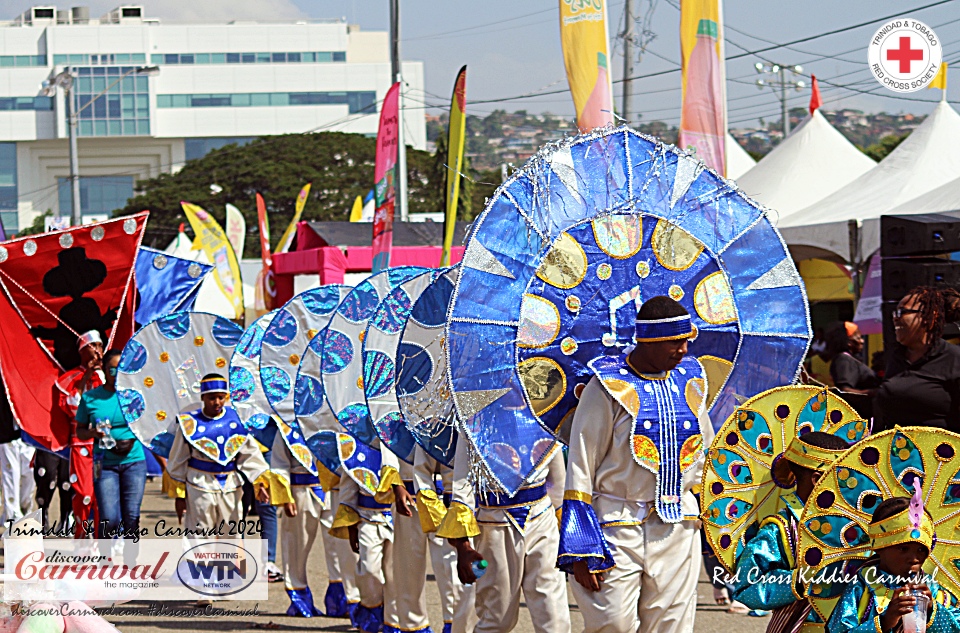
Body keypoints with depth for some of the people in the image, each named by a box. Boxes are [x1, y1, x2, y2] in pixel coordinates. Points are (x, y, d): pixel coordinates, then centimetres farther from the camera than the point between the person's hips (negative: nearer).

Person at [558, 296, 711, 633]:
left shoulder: (690, 381, 9)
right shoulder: (609, 387, -8)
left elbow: (708, 461, 21)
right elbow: (580, 469, -8)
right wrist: (580, 551, -12)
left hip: (678, 527, 5)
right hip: (618, 526, -5)